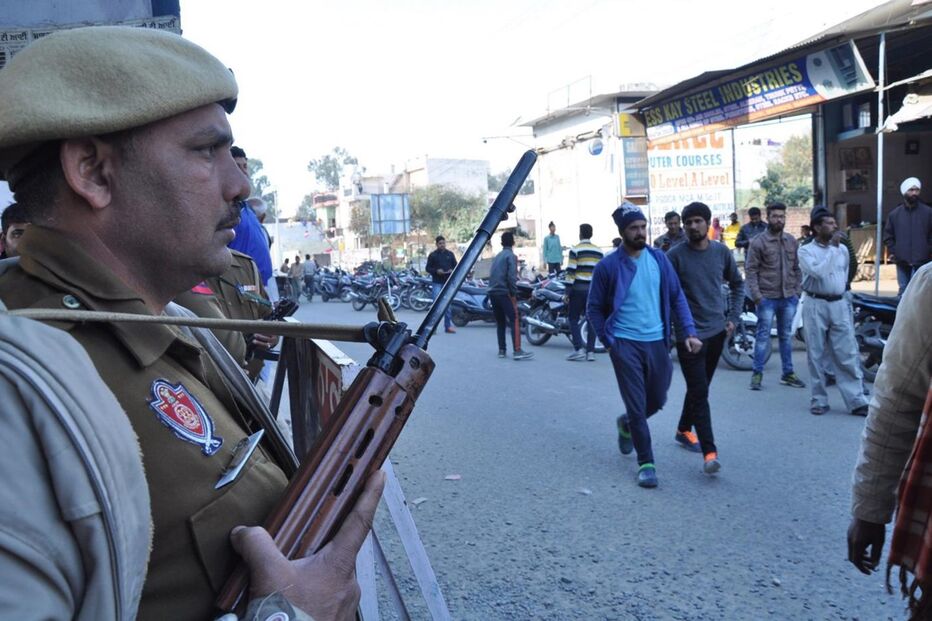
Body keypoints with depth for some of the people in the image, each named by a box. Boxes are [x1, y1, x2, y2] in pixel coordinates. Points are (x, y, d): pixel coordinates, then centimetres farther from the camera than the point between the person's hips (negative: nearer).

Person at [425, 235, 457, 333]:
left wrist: (452, 271, -7)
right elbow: (428, 268, 2)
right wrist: (436, 271, -15)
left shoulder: (450, 254, 11)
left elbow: (456, 266, 14)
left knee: (448, 304, 7)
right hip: (437, 282, -3)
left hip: (448, 282, 3)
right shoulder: (432, 255, 3)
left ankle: (448, 325, 13)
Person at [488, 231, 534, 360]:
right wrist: (514, 292, -8)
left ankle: (501, 350, 15)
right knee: (514, 321, -10)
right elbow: (511, 276, -15)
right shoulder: (511, 256, -5)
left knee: (500, 322, 14)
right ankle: (517, 351, -18)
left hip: (492, 292, 8)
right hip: (504, 292, -8)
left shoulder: (497, 256, 19)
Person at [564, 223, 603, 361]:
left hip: (579, 289, -4)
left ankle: (578, 349, -6)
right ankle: (590, 351, 5)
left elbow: (571, 272, -9)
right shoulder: (599, 251, 11)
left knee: (574, 319, 4)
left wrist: (567, 291, -6)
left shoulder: (575, 250, -5)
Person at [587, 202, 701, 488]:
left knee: (657, 401, 14)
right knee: (636, 405, -2)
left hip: (657, 342, 4)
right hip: (625, 344, -4)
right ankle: (646, 462, 13)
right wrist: (608, 342, -4)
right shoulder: (607, 266, -6)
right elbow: (594, 309, 2)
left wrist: (689, 331, -3)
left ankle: (627, 424, 44)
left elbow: (677, 297, 7)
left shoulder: (659, 258, 3)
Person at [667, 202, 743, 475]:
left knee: (699, 387, 18)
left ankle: (684, 430, 38)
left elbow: (737, 284, 17)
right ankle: (710, 452, -8)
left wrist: (733, 316, 10)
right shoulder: (675, 256, -10)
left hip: (717, 331, 5)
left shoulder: (721, 252, 4)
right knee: (699, 392, -9)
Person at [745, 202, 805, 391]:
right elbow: (751, 270, -9)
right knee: (763, 336, 0)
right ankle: (757, 373, 9)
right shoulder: (758, 242, -7)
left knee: (786, 336, 13)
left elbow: (797, 268, 13)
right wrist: (756, 295, -14)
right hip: (767, 297, -5)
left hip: (789, 297, 5)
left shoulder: (791, 241, 8)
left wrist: (797, 291, 6)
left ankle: (788, 374, 21)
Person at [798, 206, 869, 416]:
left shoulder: (842, 249, 10)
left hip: (839, 305, 3)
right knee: (816, 355, 3)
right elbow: (818, 271, -21)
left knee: (848, 355, 0)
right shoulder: (805, 250, -4)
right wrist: (833, 248, -17)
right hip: (816, 306, -3)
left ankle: (857, 401, 2)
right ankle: (819, 400, 12)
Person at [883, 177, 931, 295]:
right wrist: (891, 252, 0)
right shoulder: (895, 213, 8)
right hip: (902, 261, 3)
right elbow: (888, 235, 11)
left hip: (921, 261, -2)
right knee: (903, 290, 10)